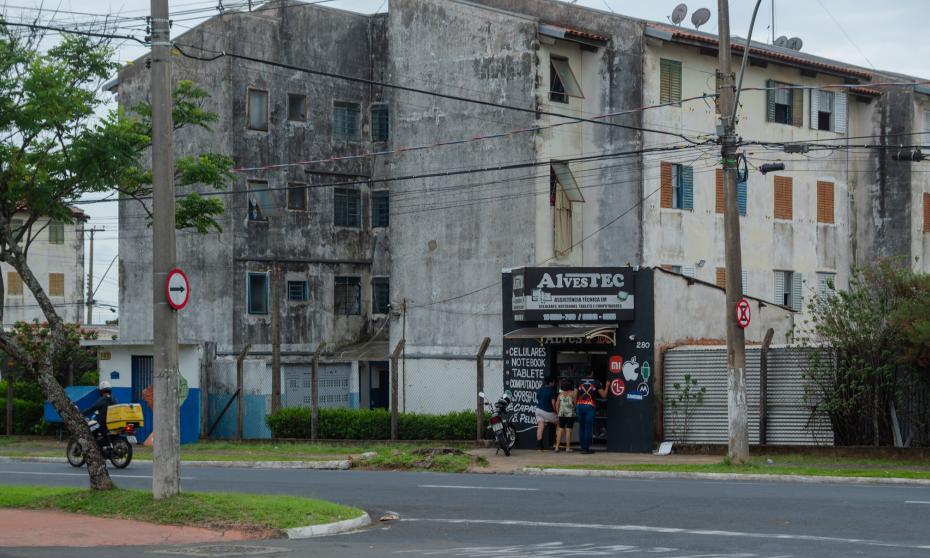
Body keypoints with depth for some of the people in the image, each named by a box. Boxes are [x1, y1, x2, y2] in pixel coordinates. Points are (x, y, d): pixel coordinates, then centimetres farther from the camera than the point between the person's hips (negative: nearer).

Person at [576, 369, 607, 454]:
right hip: (590, 406, -3)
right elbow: (604, 395, 10)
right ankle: (586, 448, -5)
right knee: (588, 428, -1)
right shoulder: (596, 383, 3)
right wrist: (607, 386, 25)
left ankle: (583, 447, 11)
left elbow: (575, 397, 8)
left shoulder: (579, 382, 9)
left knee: (581, 427, 10)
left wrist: (575, 407, 17)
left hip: (580, 406, 3)